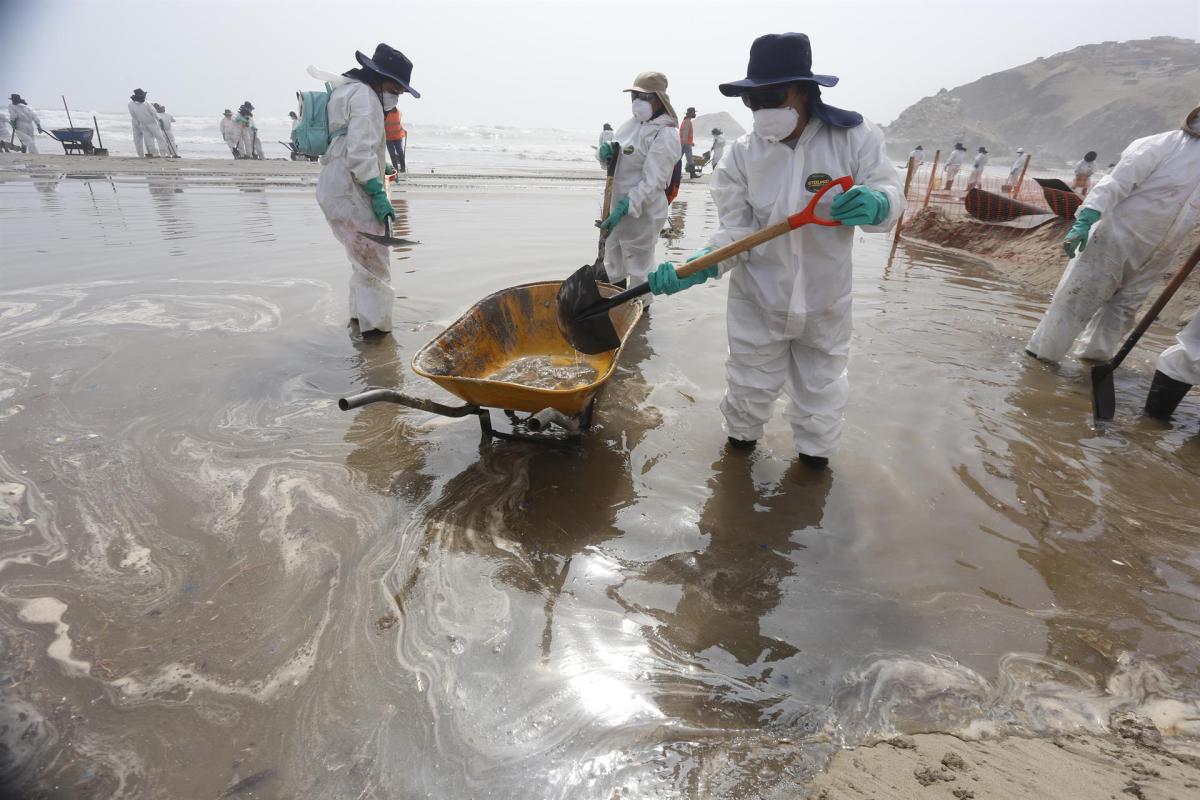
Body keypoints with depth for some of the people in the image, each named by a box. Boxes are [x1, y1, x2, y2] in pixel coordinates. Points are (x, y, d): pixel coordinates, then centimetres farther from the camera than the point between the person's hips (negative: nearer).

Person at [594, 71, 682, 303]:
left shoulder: (665, 135, -16)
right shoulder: (632, 124, 10)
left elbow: (653, 182, -24)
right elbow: (611, 160, 18)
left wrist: (624, 208, -32)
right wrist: (605, 151, -7)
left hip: (643, 212, -9)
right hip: (618, 205, 10)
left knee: (639, 268, 0)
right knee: (613, 264, 24)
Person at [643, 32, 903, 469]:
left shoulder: (855, 137, -12)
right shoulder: (741, 155, -10)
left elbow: (890, 195, -12)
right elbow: (735, 231, -14)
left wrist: (873, 204, -37)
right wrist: (697, 266, -32)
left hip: (824, 300, 1)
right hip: (758, 297, 0)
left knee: (821, 385, 18)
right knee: (751, 382, 15)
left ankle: (815, 451, 44)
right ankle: (741, 436, 44)